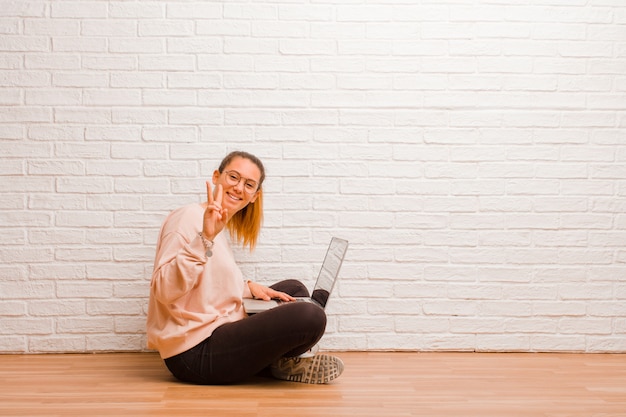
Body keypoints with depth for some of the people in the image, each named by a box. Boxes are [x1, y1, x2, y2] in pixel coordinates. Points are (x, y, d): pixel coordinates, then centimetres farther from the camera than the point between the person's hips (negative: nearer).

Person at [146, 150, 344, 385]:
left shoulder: (220, 229, 16)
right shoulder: (189, 218, -13)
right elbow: (164, 290, -26)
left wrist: (249, 288, 4)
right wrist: (205, 238, -34)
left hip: (220, 334, 10)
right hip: (196, 352, -10)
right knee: (310, 317, -25)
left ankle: (291, 361, 1)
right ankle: (281, 364, 5)